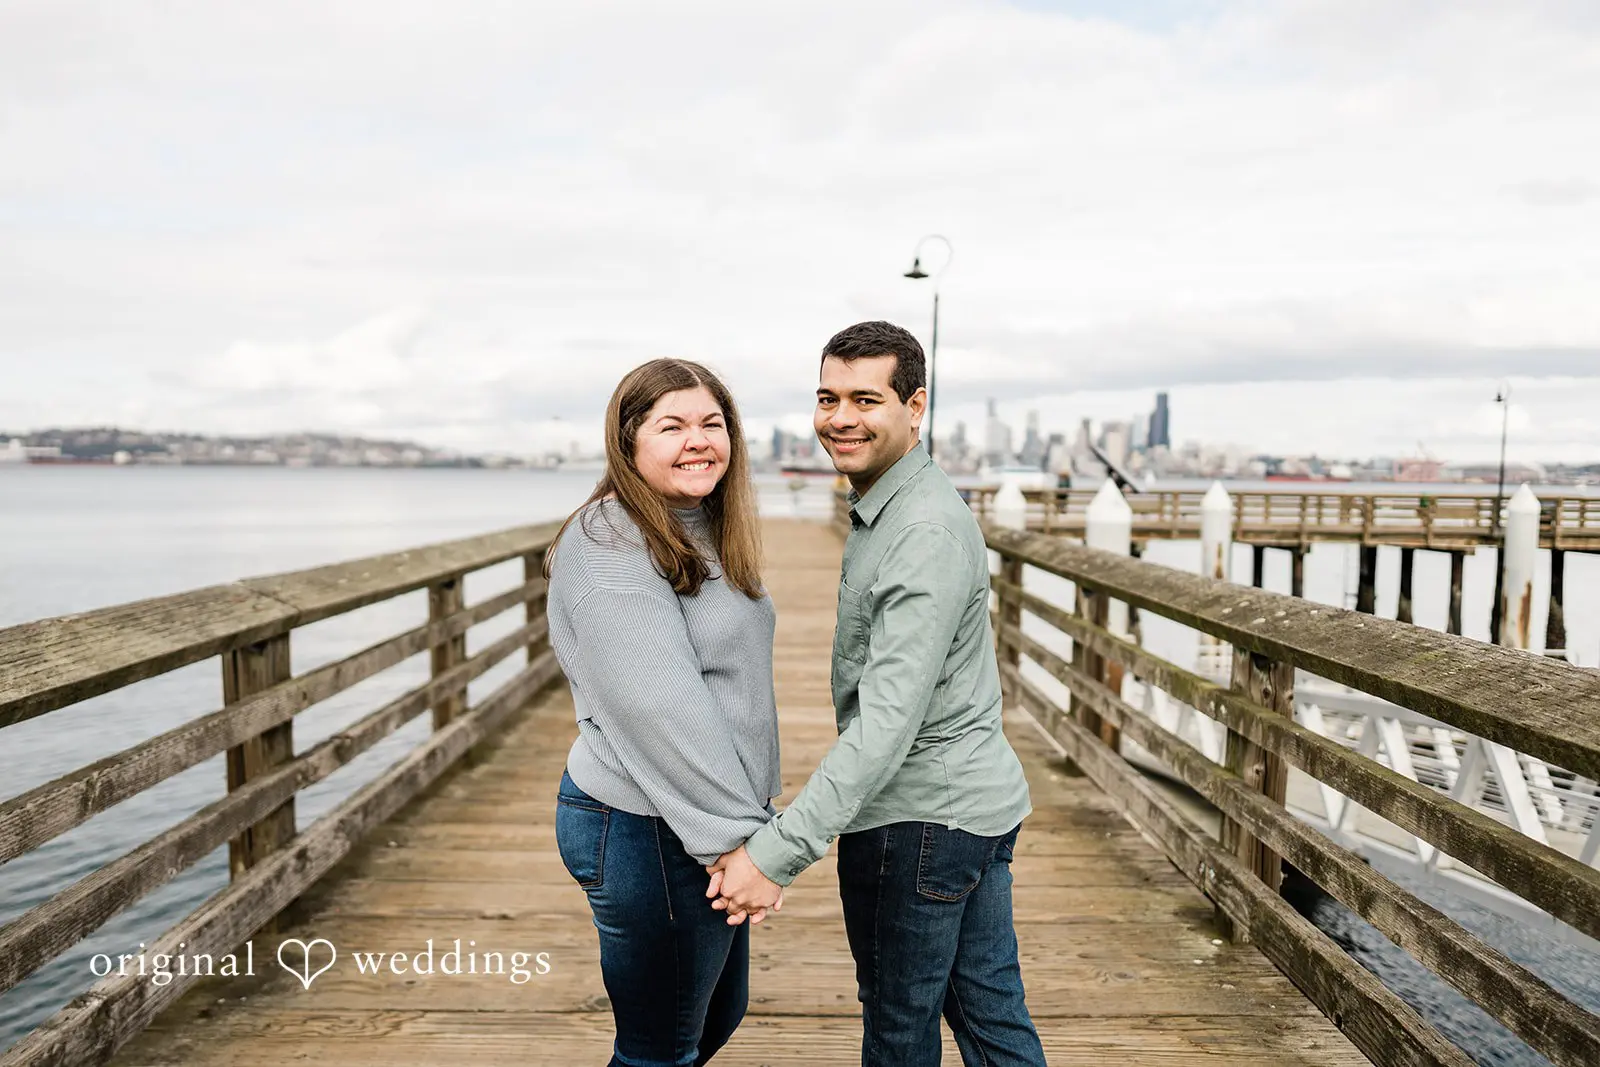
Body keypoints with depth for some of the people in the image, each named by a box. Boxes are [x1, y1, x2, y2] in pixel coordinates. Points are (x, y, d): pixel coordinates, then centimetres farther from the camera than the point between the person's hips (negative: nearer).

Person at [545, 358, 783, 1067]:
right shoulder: (608, 546, -19)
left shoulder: (708, 534, 11)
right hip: (646, 834, -9)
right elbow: (661, 708, -25)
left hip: (713, 818, 10)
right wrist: (739, 836, -23)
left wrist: (748, 816, 13)